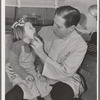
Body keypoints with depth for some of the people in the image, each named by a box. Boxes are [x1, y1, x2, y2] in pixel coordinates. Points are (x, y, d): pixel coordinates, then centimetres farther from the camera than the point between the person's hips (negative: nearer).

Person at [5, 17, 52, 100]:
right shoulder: (17, 45, -16)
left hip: (33, 74, 5)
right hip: (20, 76, -5)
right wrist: (25, 75, -19)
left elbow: (39, 59, 12)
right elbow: (14, 64, -16)